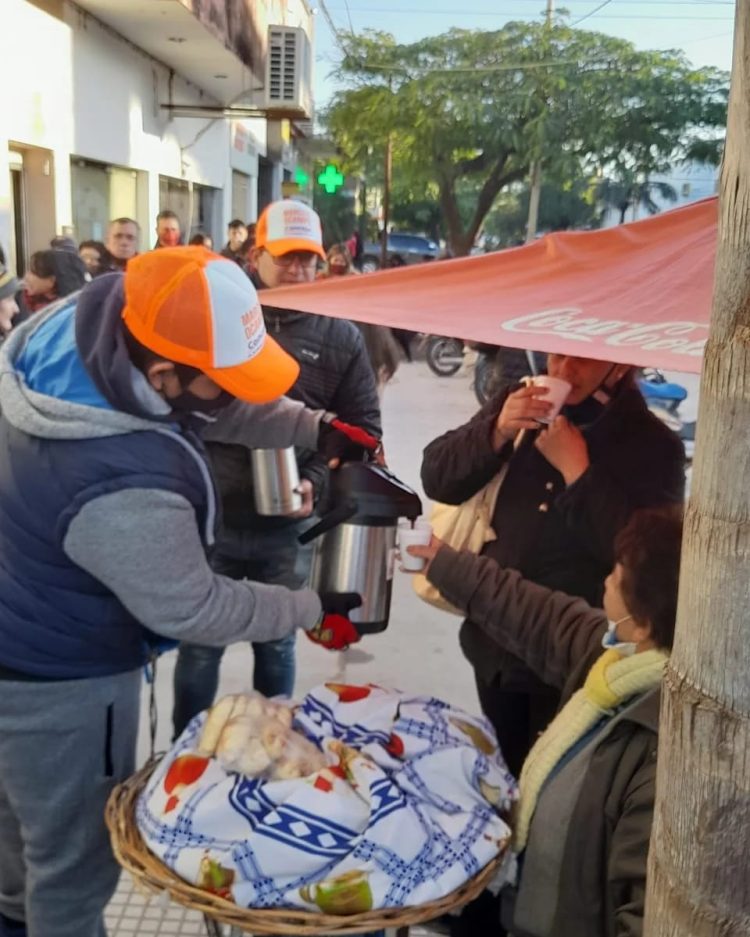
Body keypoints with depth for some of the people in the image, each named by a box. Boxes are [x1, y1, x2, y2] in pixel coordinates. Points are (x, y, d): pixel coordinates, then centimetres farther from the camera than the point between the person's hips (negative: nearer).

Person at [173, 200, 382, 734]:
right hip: (210, 516, -1)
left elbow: (362, 427, 1)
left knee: (277, 644, 19)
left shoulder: (340, 336, 0)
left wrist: (317, 480, -14)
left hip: (287, 527, 1)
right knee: (199, 645, 12)